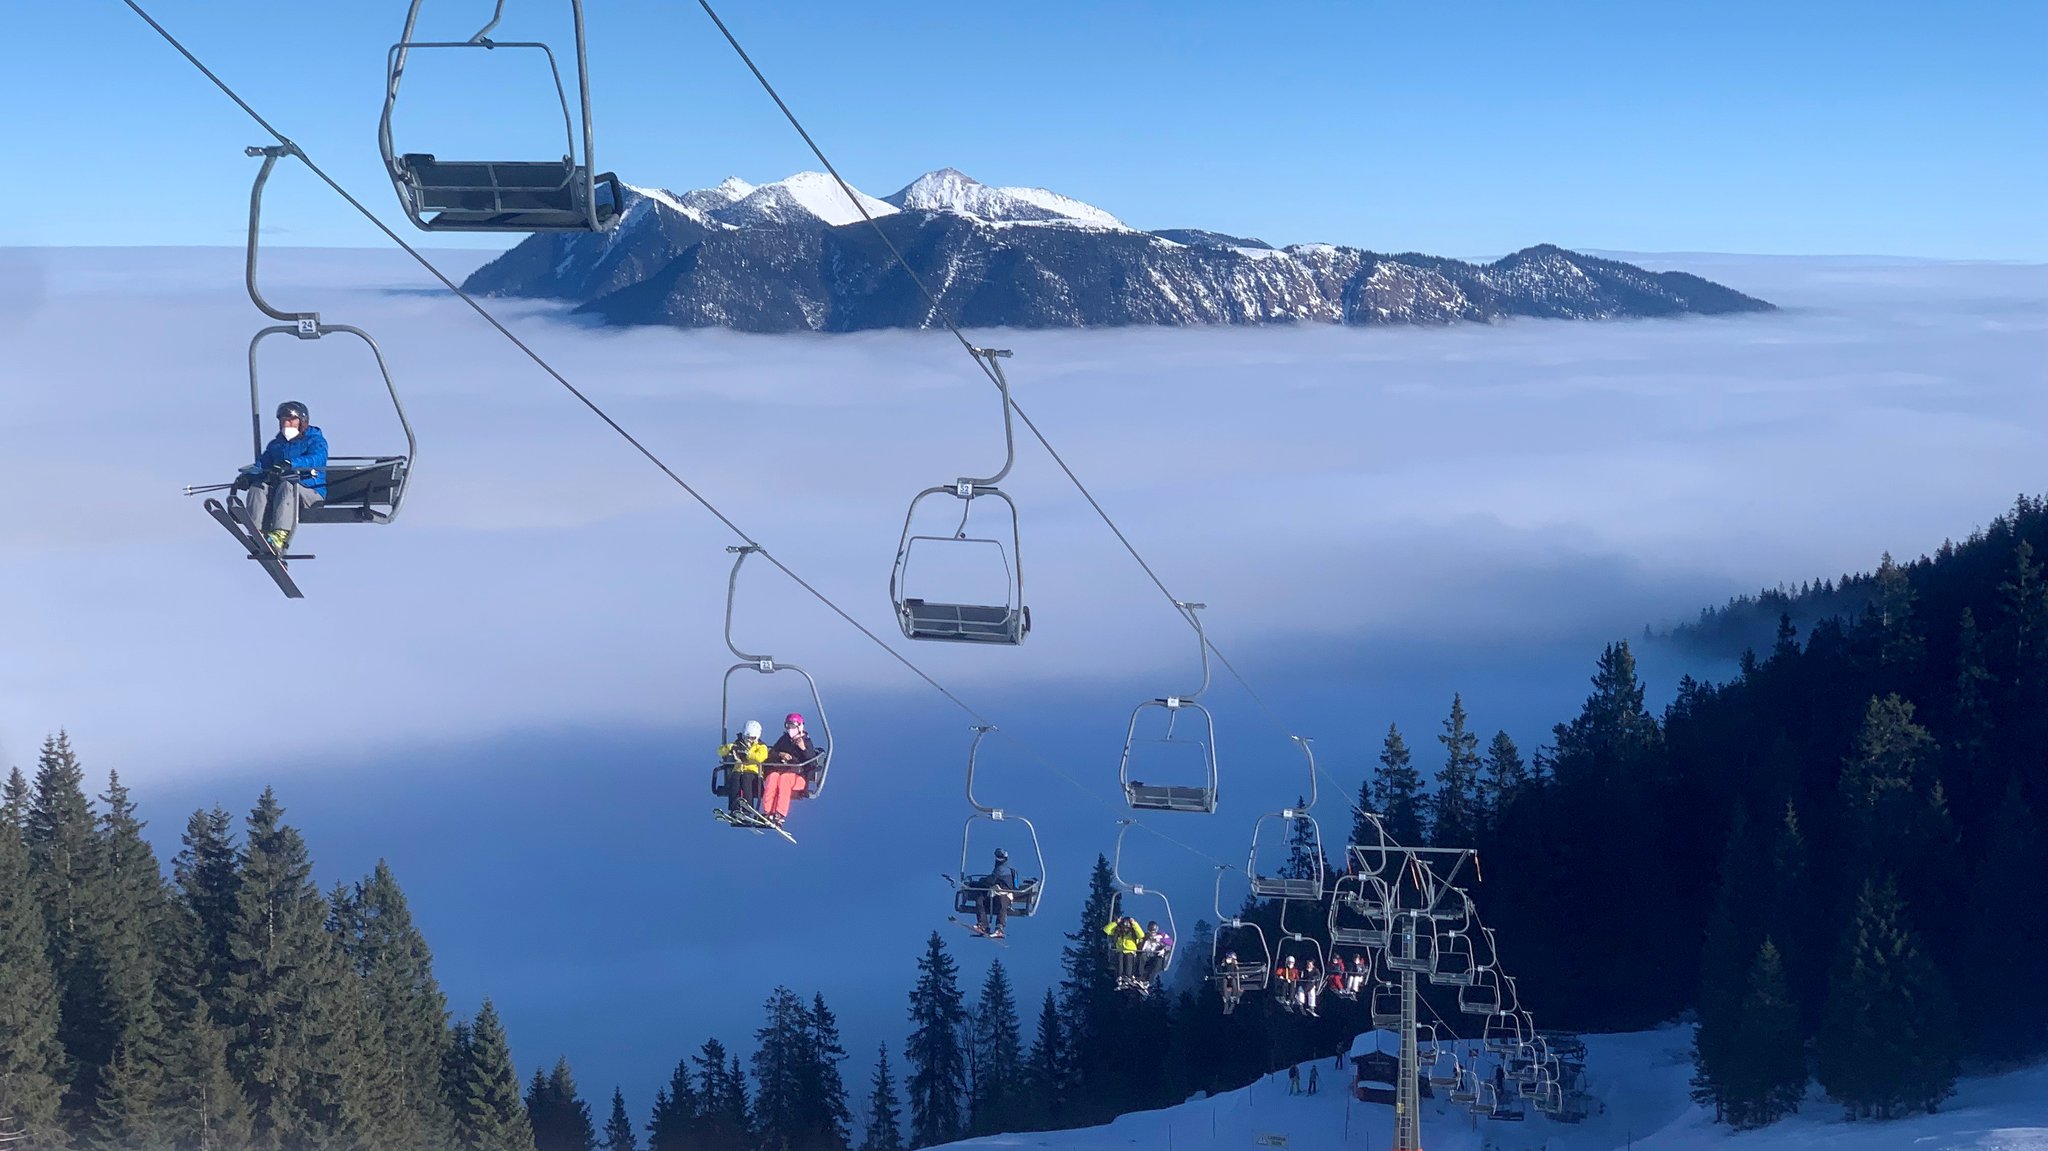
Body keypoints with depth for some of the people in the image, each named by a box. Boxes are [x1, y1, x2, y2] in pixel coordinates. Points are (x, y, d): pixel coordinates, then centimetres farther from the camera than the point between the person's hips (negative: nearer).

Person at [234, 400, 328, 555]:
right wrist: (246, 476, -11)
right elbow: (262, 464, 12)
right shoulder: (276, 444, 25)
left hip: (310, 492, -5)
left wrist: (291, 464, -34)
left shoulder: (316, 440, 7)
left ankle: (281, 536, -54)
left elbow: (316, 459, -15)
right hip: (277, 489, 5)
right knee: (258, 488, -23)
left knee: (288, 485, -36)